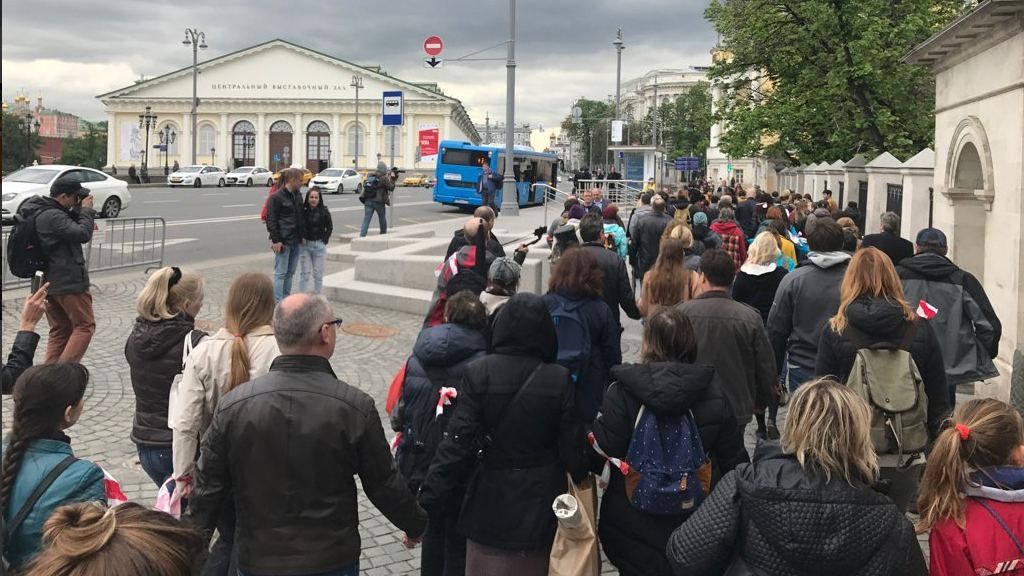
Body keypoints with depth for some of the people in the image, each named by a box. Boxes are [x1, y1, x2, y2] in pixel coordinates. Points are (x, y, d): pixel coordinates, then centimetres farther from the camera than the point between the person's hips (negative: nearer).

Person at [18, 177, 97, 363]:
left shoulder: (38, 211, 11)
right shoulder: (53, 216, -21)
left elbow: (70, 228, 19)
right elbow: (83, 234, -26)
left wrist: (78, 211, 3)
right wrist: (86, 210, -13)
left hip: (47, 282, 10)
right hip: (68, 281, -10)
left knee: (60, 330, 15)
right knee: (85, 326, 0)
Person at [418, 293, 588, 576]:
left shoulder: (477, 374, -14)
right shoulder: (559, 380, -14)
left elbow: (457, 443, -17)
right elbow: (572, 448, -10)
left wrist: (426, 503, -14)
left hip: (489, 506, 0)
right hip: (539, 507, 0)